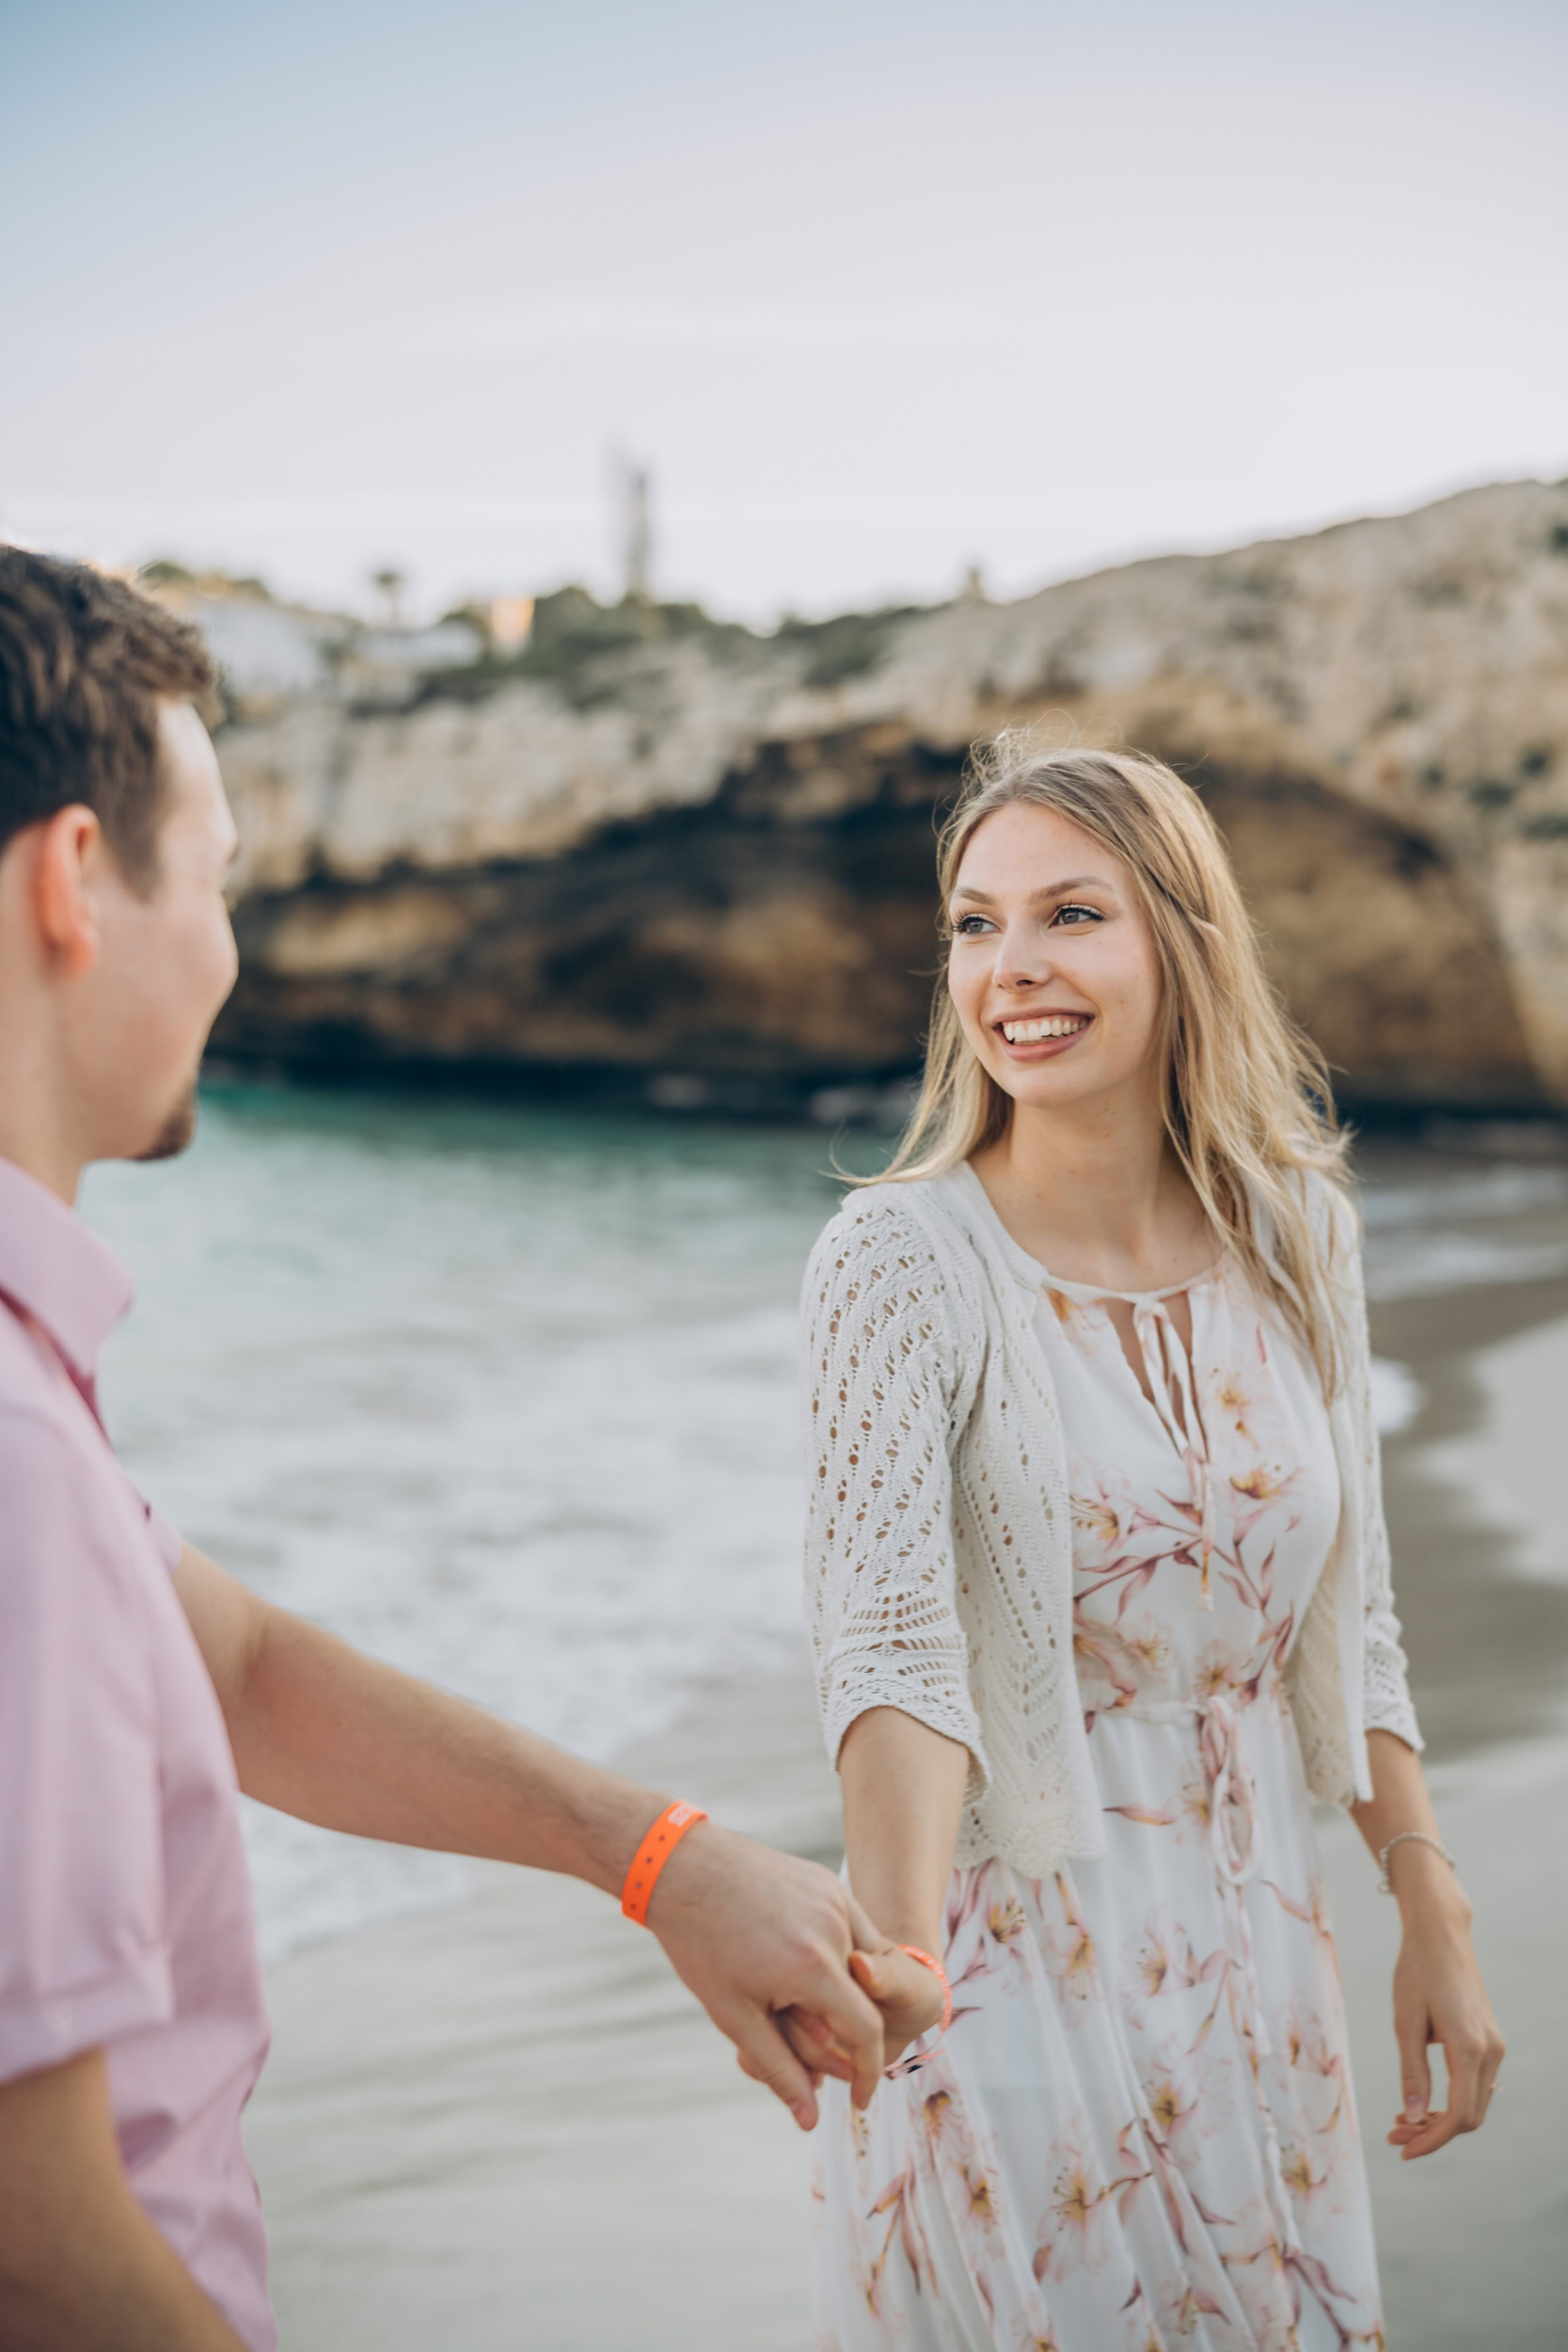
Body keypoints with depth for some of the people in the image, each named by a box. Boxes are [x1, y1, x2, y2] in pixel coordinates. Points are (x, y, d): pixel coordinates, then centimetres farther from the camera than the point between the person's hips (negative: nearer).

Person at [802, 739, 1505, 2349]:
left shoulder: (1298, 1236, -1)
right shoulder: (902, 1261, -15)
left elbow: (1347, 1625, 7)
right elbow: (889, 1640, -25)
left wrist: (1435, 1924, 7)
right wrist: (902, 1949, -40)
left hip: (1254, 1961, 5)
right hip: (1013, 1964, -4)